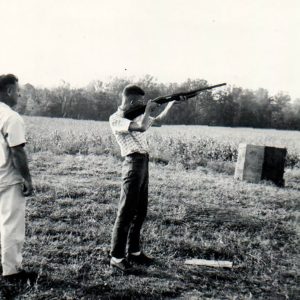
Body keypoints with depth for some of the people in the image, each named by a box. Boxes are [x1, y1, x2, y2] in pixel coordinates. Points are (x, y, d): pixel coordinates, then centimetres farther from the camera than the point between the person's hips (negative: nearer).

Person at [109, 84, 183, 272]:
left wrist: (171, 103, 23)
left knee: (140, 211, 12)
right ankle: (117, 257, 2)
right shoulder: (116, 119, -9)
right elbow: (141, 127, -23)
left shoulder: (136, 116, 17)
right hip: (133, 165, -9)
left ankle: (134, 251, 23)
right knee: (126, 213, -5)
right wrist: (148, 109, -7)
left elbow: (158, 120, 30)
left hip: (143, 164, 9)